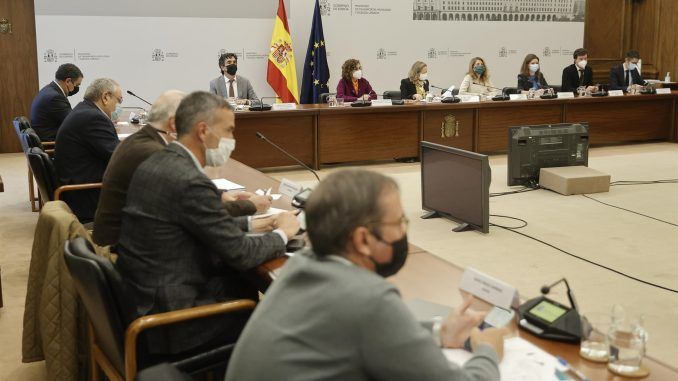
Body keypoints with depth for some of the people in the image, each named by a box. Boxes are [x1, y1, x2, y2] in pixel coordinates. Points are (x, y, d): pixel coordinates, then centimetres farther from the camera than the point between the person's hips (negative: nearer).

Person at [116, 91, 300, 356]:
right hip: (167, 317, -9)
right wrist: (282, 233, -1)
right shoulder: (190, 182, -24)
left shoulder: (154, 164, 4)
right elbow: (240, 253, -18)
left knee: (244, 284, 21)